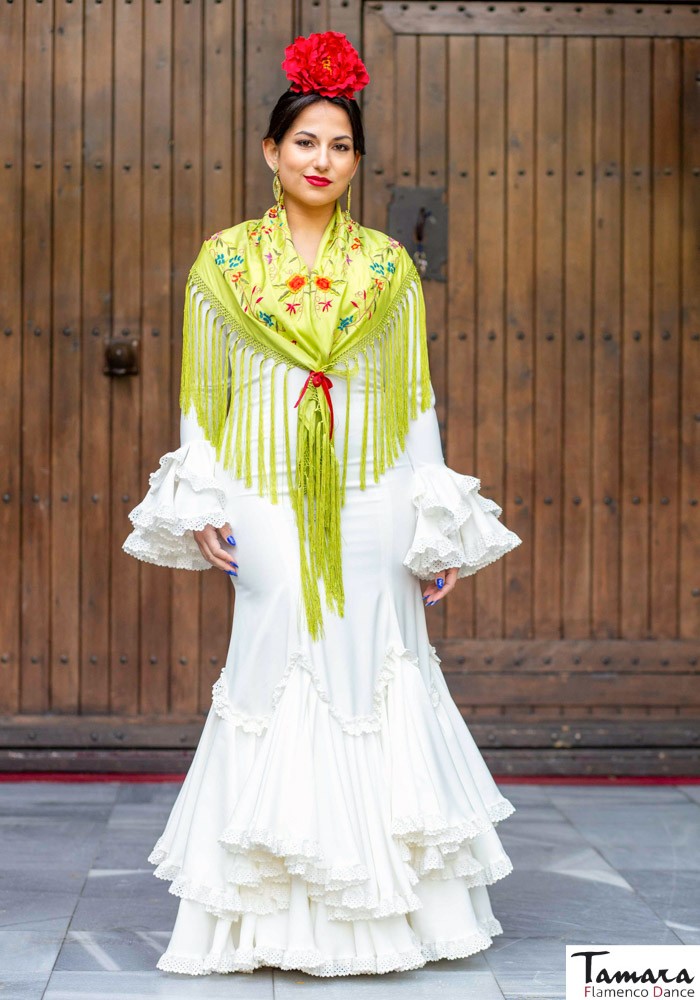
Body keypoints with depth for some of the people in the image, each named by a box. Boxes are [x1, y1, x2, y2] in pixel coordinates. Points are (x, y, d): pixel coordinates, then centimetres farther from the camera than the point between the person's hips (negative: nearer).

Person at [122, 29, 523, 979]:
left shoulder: (388, 265, 8)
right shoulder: (224, 260, 6)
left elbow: (417, 400, 8)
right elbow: (204, 399, 8)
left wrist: (438, 529, 3)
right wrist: (200, 510, -1)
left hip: (370, 500, 1)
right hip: (267, 504, -1)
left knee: (373, 673, -1)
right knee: (275, 676, -3)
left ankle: (383, 902, 11)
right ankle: (276, 913, 7)